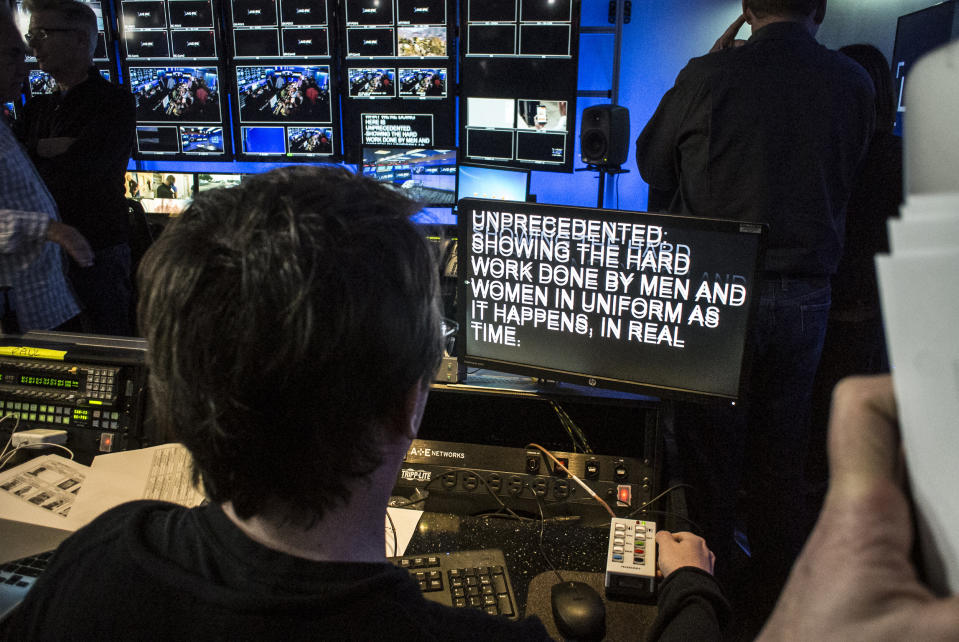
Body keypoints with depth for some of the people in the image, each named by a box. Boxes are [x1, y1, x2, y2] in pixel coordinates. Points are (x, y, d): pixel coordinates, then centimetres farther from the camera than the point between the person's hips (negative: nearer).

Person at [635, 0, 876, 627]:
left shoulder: (710, 75, -11)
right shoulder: (855, 82, -1)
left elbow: (652, 165, 3)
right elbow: (843, 174, 13)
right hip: (806, 294, 3)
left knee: (709, 447, 11)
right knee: (782, 454, 17)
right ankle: (776, 596, 34)